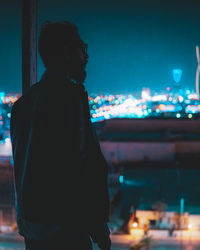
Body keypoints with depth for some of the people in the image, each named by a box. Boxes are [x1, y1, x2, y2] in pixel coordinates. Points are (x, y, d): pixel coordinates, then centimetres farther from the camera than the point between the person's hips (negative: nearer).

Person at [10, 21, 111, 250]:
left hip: (30, 222, 9)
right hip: (64, 225, -9)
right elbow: (83, 163, -18)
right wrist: (98, 224, -13)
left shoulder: (23, 102, 13)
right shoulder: (70, 93, -13)